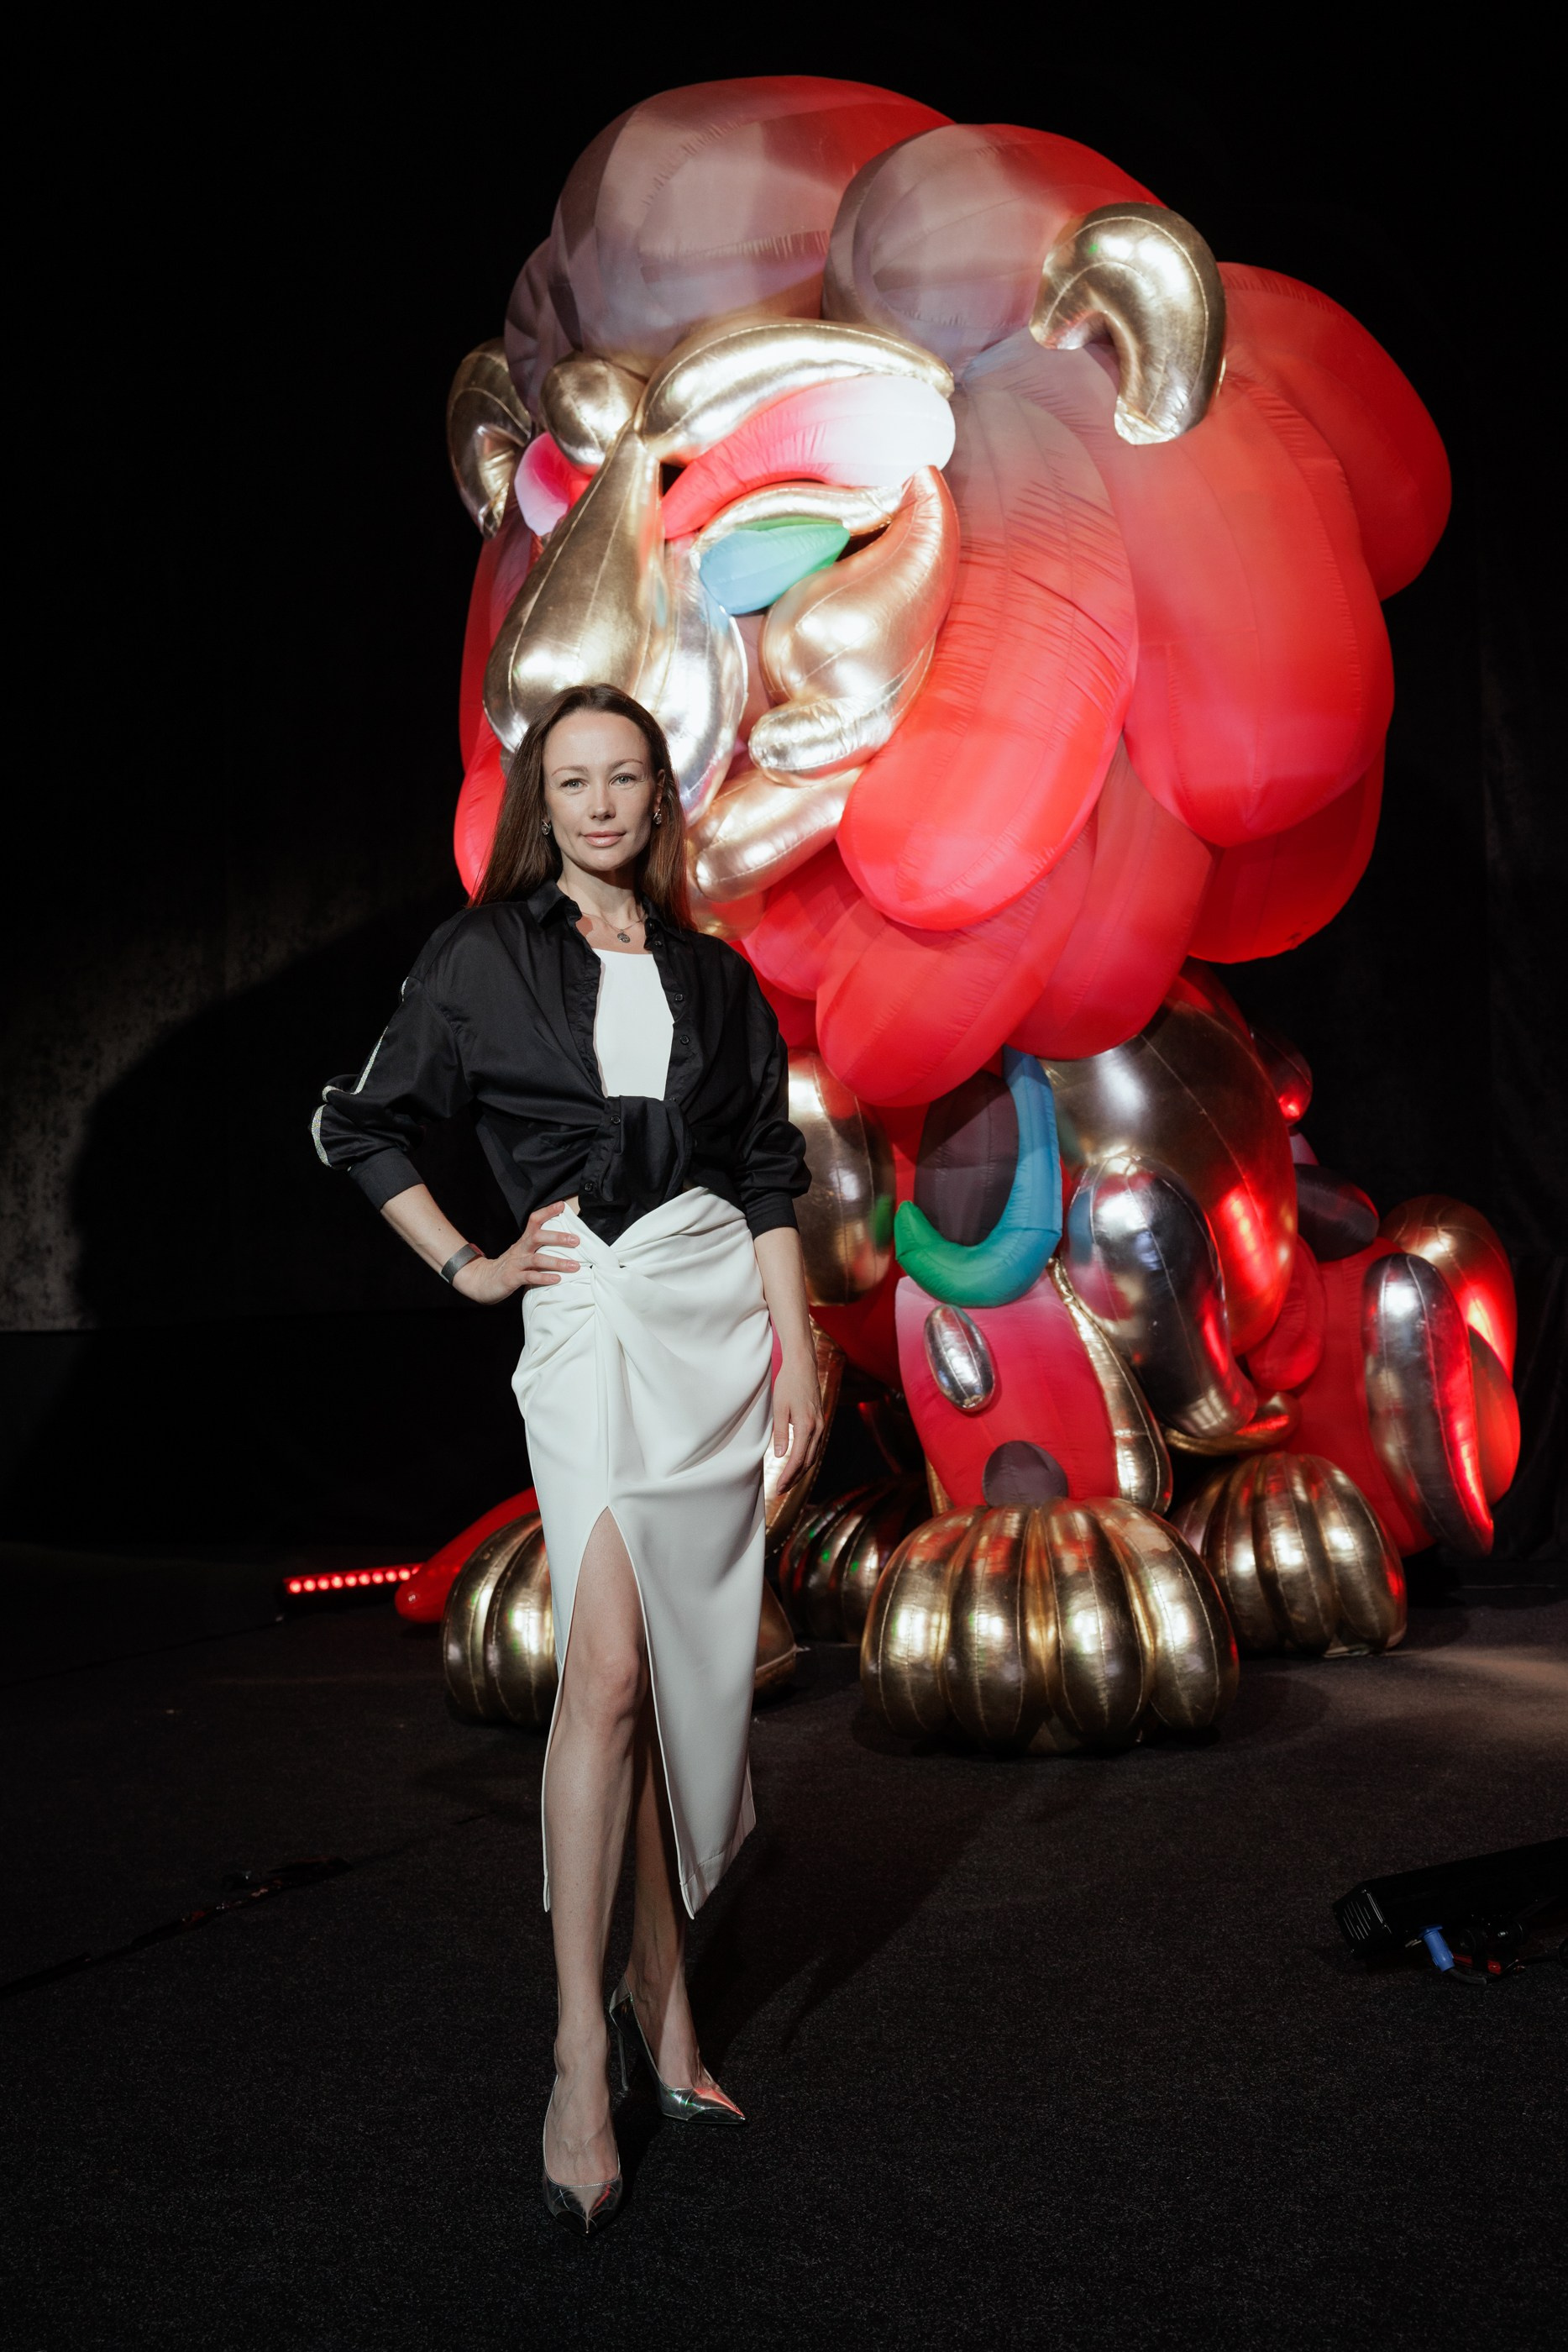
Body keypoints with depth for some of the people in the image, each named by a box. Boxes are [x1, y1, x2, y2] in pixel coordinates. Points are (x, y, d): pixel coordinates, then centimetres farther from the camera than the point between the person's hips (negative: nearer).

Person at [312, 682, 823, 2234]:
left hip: (725, 1311, 4)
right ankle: (583, 2051, -12)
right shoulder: (485, 957, 5)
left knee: (693, 1665, 5)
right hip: (589, 1308, -4)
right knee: (606, 1665, -17)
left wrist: (799, 1359, 4)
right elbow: (360, 1126, 11)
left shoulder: (714, 978, 13)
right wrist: (468, 1270, 5)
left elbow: (767, 1179, 12)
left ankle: (660, 1988, 18)